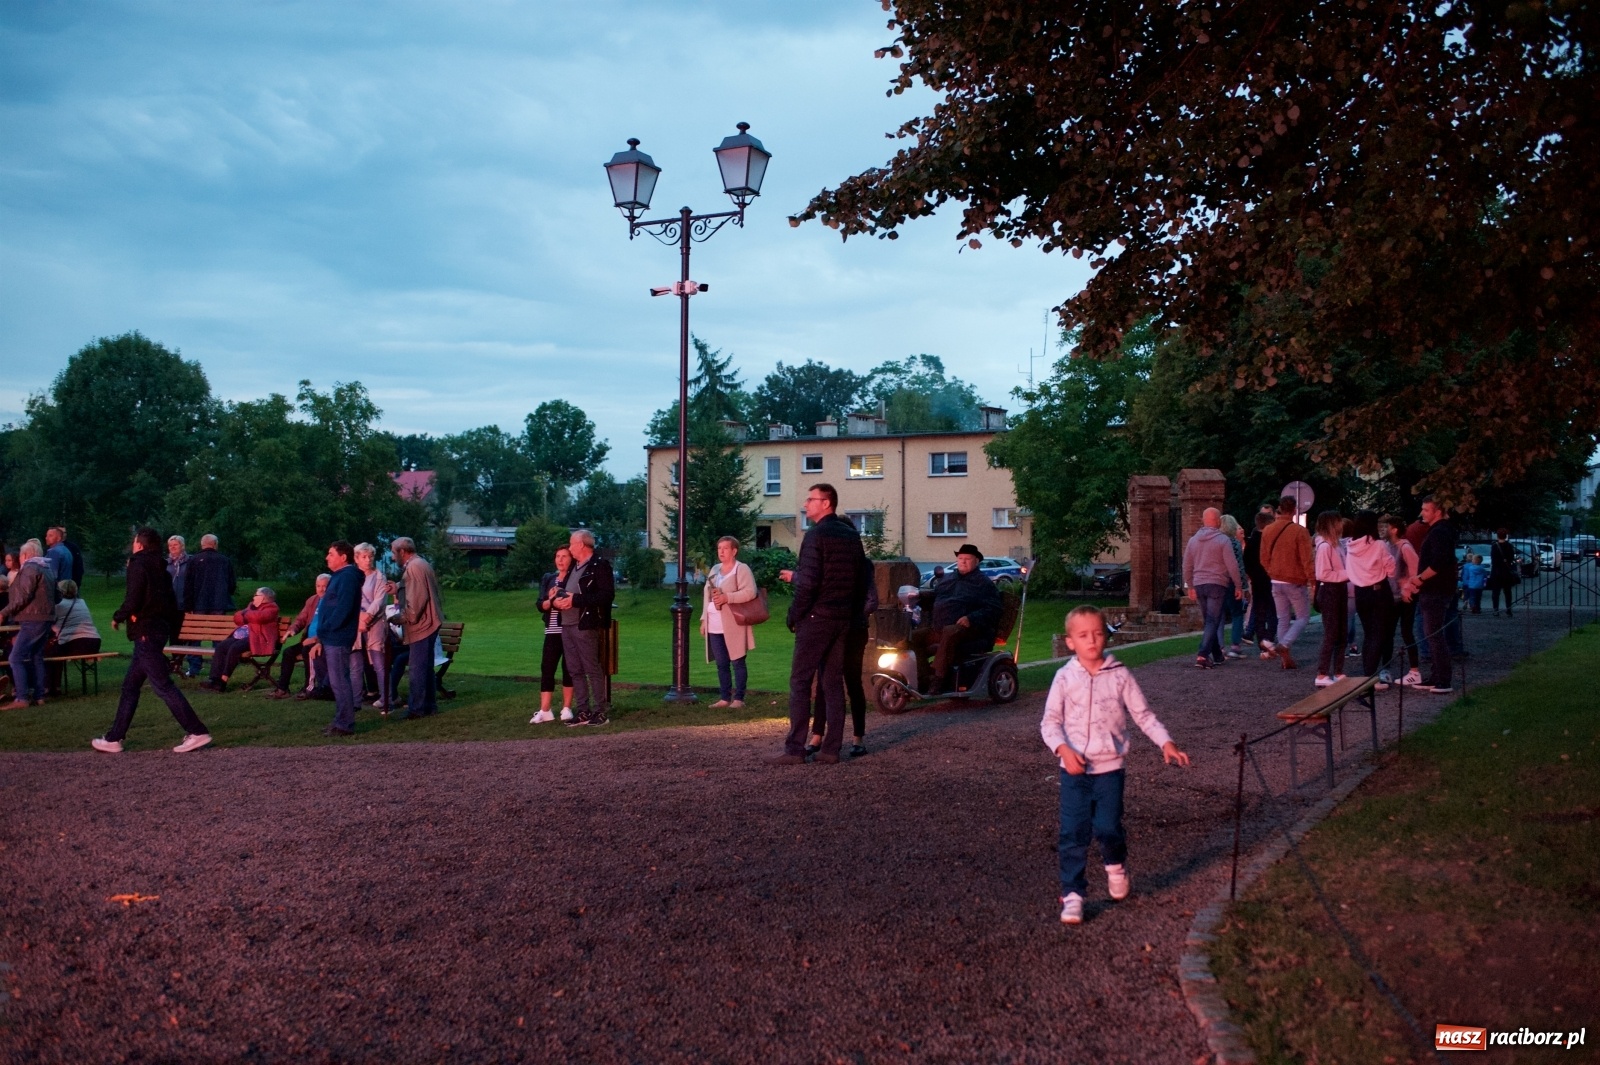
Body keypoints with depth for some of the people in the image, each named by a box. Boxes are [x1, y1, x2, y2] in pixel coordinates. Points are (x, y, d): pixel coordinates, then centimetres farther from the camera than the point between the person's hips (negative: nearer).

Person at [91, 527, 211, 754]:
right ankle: (114, 738, 19)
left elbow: (132, 601, -18)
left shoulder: (138, 565, -10)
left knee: (163, 685, -10)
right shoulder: (160, 568, 15)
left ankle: (197, 732, -13)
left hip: (145, 632, -9)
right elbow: (171, 602, 14)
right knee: (130, 686, 14)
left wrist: (117, 617, -2)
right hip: (160, 628, 9)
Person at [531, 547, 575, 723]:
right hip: (552, 631, 3)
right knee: (547, 668, -1)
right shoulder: (548, 578, 12)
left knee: (569, 668, 3)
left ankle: (566, 708, 12)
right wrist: (551, 601, -15)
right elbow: (540, 605, 5)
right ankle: (544, 711, 0)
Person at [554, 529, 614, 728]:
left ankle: (601, 711, 2)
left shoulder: (600, 566, -8)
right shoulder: (574, 567, 19)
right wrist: (560, 600, 2)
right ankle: (582, 712, 14)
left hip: (587, 626, -8)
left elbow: (607, 595, -18)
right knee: (576, 671, 9)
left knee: (593, 669, -5)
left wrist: (575, 600, -19)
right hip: (567, 625, 9)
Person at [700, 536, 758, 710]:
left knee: (737, 662, -3)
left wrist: (727, 597, -23)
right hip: (715, 625, 7)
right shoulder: (715, 569, 18)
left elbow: (750, 592, -17)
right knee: (721, 664, 8)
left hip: (733, 625, -7)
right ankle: (725, 698, 14)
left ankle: (738, 699, 1)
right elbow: (707, 594, 21)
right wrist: (704, 619, 15)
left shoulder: (742, 569, -5)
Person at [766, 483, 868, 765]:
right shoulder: (851, 535, 13)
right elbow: (860, 581, 14)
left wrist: (794, 616, -9)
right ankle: (831, 749, 8)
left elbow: (808, 583, -18)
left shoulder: (816, 535, -12)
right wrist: (853, 613, 17)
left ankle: (794, 750, -5)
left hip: (816, 618, -7)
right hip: (843, 620, 8)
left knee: (800, 682, -3)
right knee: (833, 683, 9)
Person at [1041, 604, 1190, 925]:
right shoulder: (1065, 677, -3)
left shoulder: (1120, 675, -2)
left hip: (1109, 766, 0)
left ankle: (1115, 866, 33)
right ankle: (1072, 893, 10)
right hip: (1074, 767, 0)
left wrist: (1166, 743, -9)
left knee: (1109, 827, -1)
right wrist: (1063, 749, -19)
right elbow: (1050, 721, -3)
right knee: (1073, 832, -1)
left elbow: (1143, 714, 2)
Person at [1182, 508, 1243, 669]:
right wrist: (1238, 586, 0)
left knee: (1209, 621, 15)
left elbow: (1187, 566, 12)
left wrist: (1190, 586, 20)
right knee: (1213, 622, -5)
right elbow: (1232, 566, -9)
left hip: (1199, 585, 5)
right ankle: (1203, 655, -17)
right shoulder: (1223, 540, -7)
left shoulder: (1193, 540, 8)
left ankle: (1217, 656, 21)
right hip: (1217, 584, -5)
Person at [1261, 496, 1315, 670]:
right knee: (1303, 617, 7)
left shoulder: (1268, 530, 2)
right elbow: (1307, 560, -15)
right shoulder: (1299, 531, -15)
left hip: (1276, 582, 5)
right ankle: (1284, 644, -14)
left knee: (1283, 619, 12)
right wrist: (1313, 580, -7)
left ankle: (1285, 658, 10)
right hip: (1296, 582, -5)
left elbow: (1264, 558, 8)